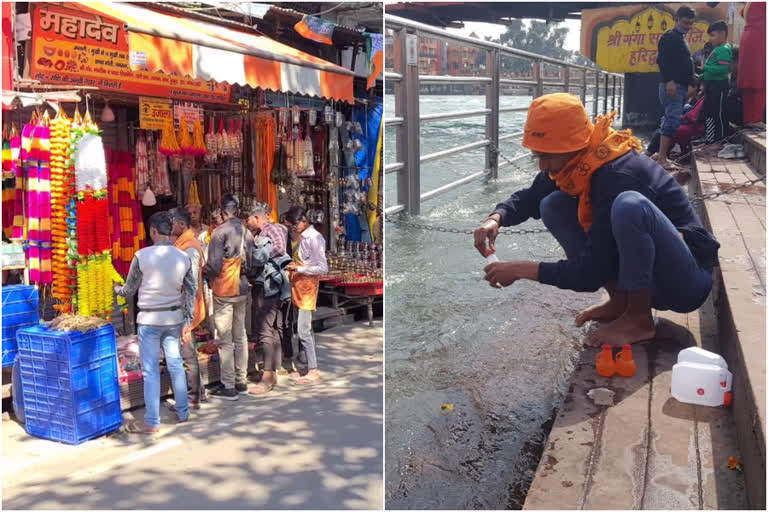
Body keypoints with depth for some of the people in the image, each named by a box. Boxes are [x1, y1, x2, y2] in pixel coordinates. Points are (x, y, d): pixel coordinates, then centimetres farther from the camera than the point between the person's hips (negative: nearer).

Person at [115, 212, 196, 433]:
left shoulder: (142, 256, -13)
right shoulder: (183, 257, -1)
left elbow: (129, 291, -3)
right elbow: (191, 290, 4)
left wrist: (115, 288, 19)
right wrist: (187, 320, 12)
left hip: (149, 320, -4)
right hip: (174, 318, 4)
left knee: (151, 371, 2)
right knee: (176, 364, 16)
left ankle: (152, 422, 8)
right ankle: (183, 412, 26)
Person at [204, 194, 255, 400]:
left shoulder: (220, 232, -14)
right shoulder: (247, 233, 4)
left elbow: (213, 266, -17)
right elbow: (251, 263, 8)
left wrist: (206, 275, 2)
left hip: (223, 292, -6)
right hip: (242, 290, 6)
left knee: (225, 340, 0)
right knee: (240, 337, 13)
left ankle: (228, 386, 4)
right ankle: (241, 381, 21)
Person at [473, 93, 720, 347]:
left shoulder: (618, 176, -29)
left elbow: (593, 273, -28)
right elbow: (529, 198, 8)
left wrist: (522, 269, -22)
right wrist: (496, 218, -13)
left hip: (687, 282, -8)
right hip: (643, 274, 8)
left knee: (629, 204, -36)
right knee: (554, 205, 0)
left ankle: (639, 319, -16)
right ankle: (619, 301, 2)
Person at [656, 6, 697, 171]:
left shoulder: (681, 39, 25)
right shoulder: (669, 37, -5)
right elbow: (663, 60, -17)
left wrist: (689, 84, 22)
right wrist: (670, 81, -26)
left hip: (681, 87, 10)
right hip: (672, 86, -10)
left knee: (670, 122, 8)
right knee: (673, 121, -16)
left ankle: (662, 156, 10)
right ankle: (662, 159, -19)